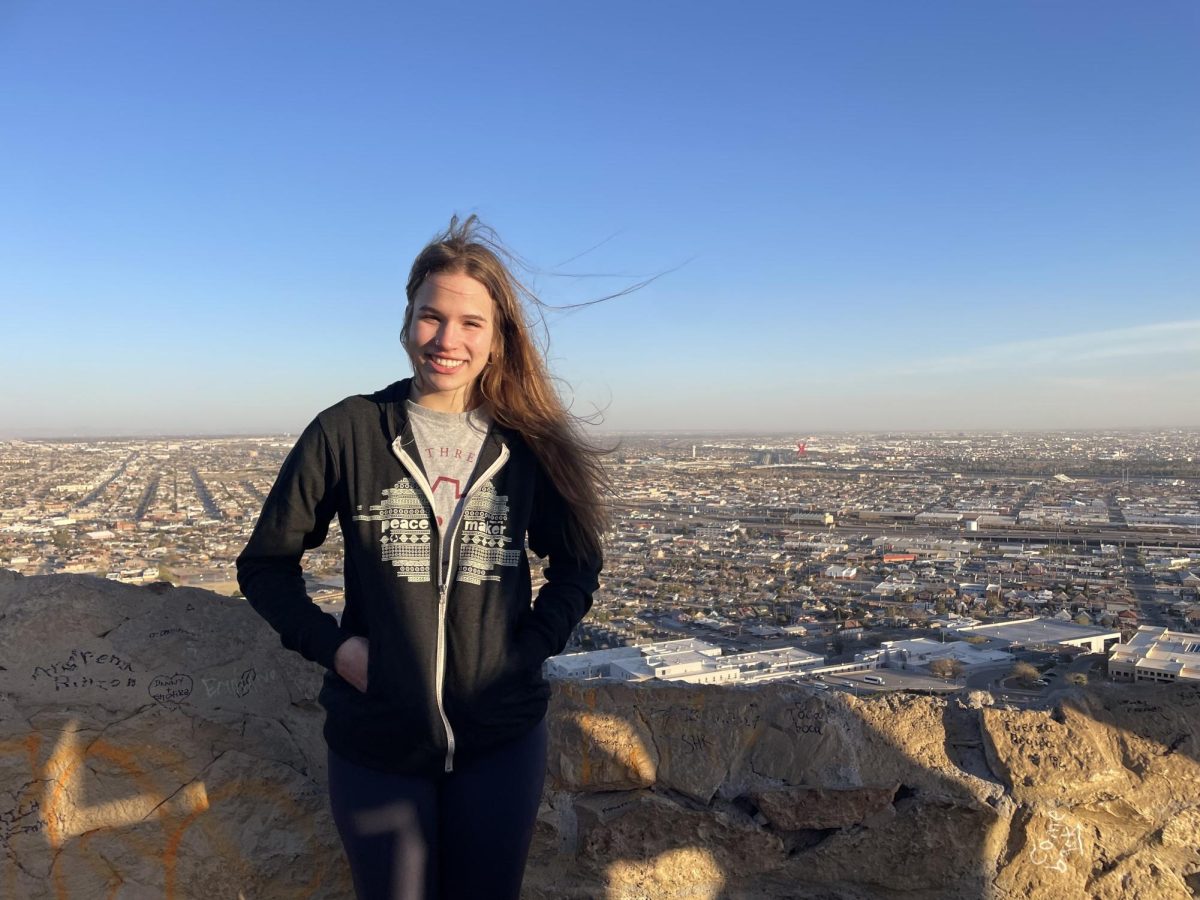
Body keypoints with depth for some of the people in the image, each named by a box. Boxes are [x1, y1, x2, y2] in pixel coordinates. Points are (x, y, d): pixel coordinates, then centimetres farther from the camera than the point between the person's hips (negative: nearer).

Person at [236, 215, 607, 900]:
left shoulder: (527, 446, -2)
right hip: (377, 746, -1)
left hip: (502, 743, 2)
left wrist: (534, 645, -4)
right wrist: (331, 644, -10)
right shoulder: (348, 431, -7)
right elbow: (265, 562, 2)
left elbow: (578, 564, 9)